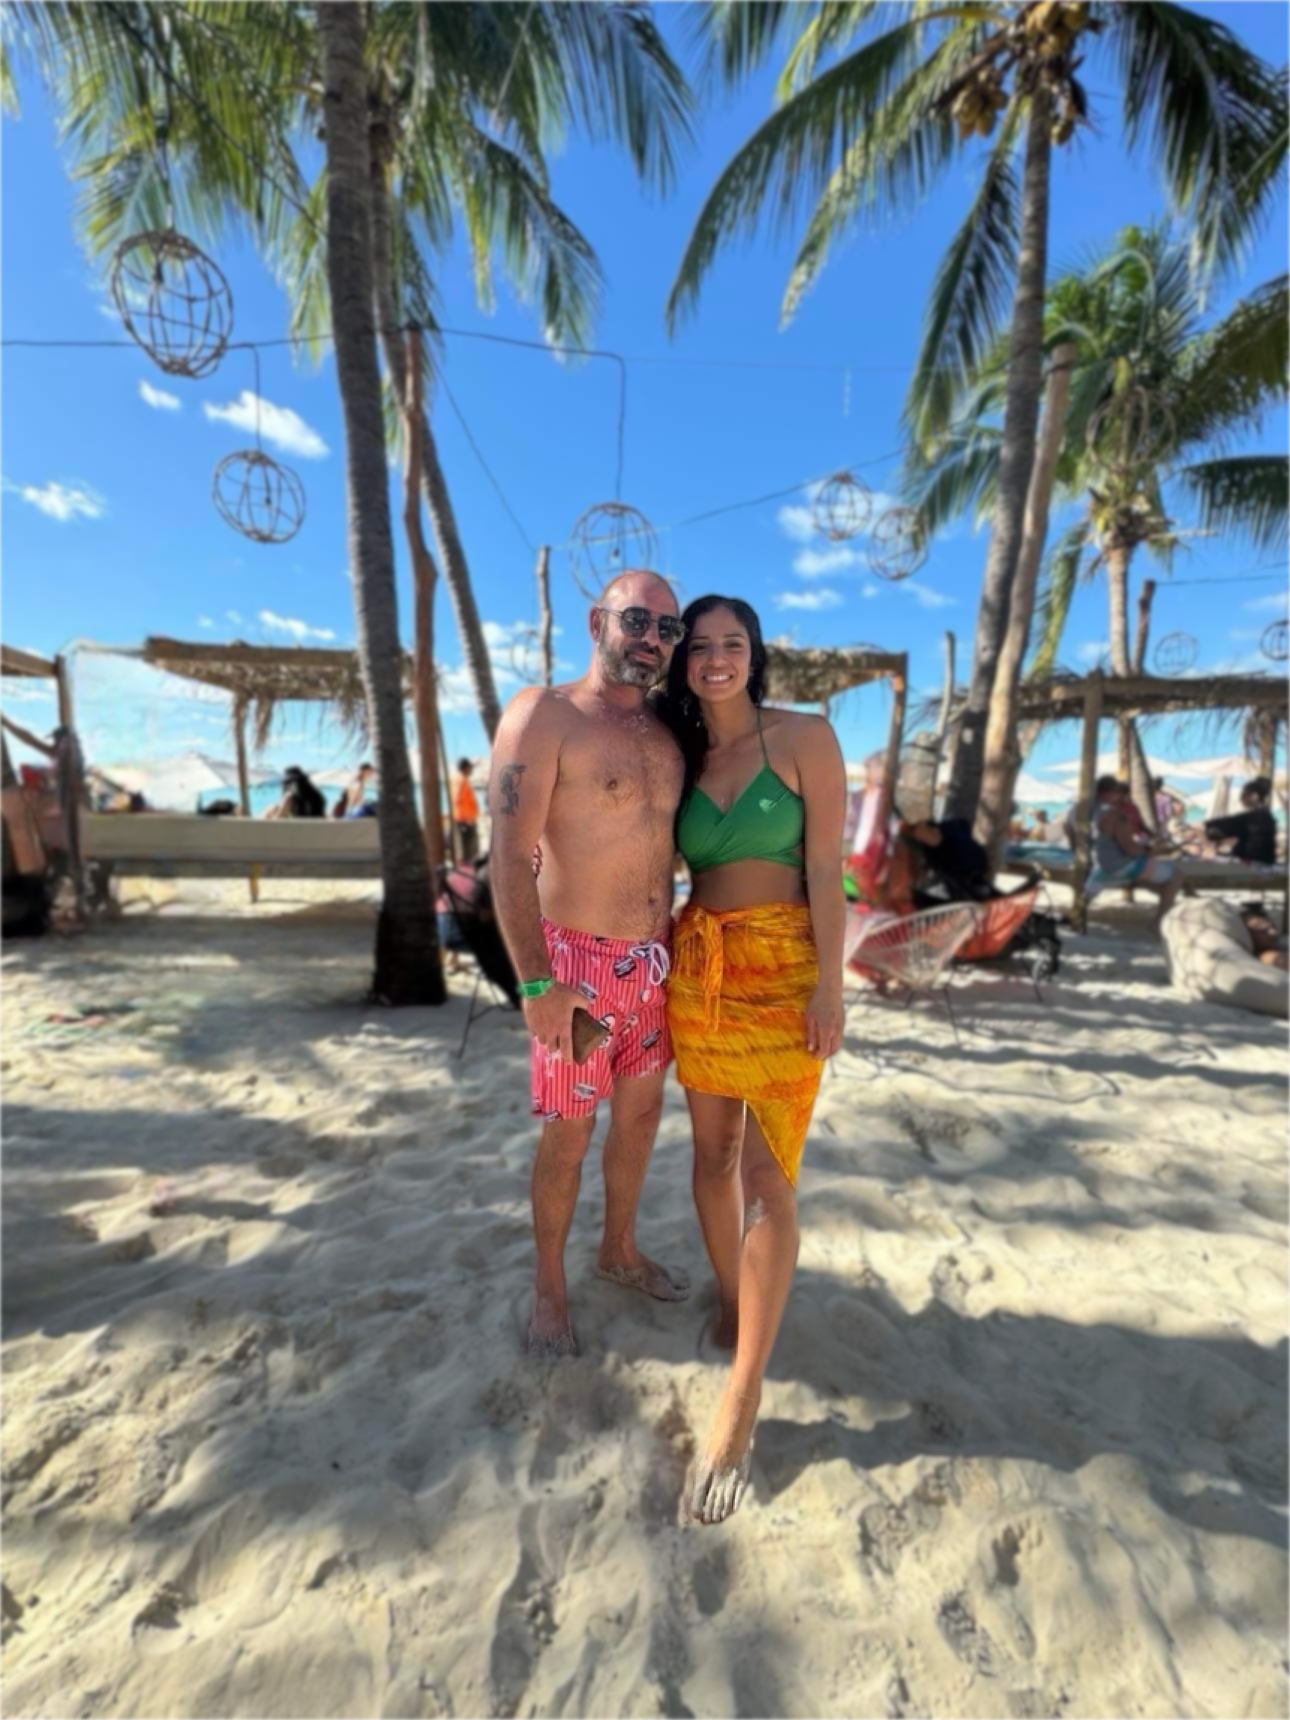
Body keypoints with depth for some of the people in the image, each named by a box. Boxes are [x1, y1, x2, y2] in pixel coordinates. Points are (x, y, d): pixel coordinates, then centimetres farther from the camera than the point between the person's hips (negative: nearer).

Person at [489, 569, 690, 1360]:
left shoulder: (666, 732, 9)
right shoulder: (543, 712, -11)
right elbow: (510, 855, -17)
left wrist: (672, 948, 13)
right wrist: (537, 982, -21)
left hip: (652, 961, 7)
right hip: (578, 961, -6)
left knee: (643, 1111, 18)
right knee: (569, 1134, 7)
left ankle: (621, 1249, 43)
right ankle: (550, 1284, 32)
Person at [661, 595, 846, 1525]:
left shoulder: (805, 736, -4)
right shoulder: (680, 757, 9)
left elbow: (826, 864, -8)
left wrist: (830, 987, -13)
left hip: (784, 971, -4)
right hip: (698, 967, 5)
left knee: (771, 1178, -4)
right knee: (713, 1151, 15)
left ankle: (742, 1401, 7)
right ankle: (731, 1299, 38)